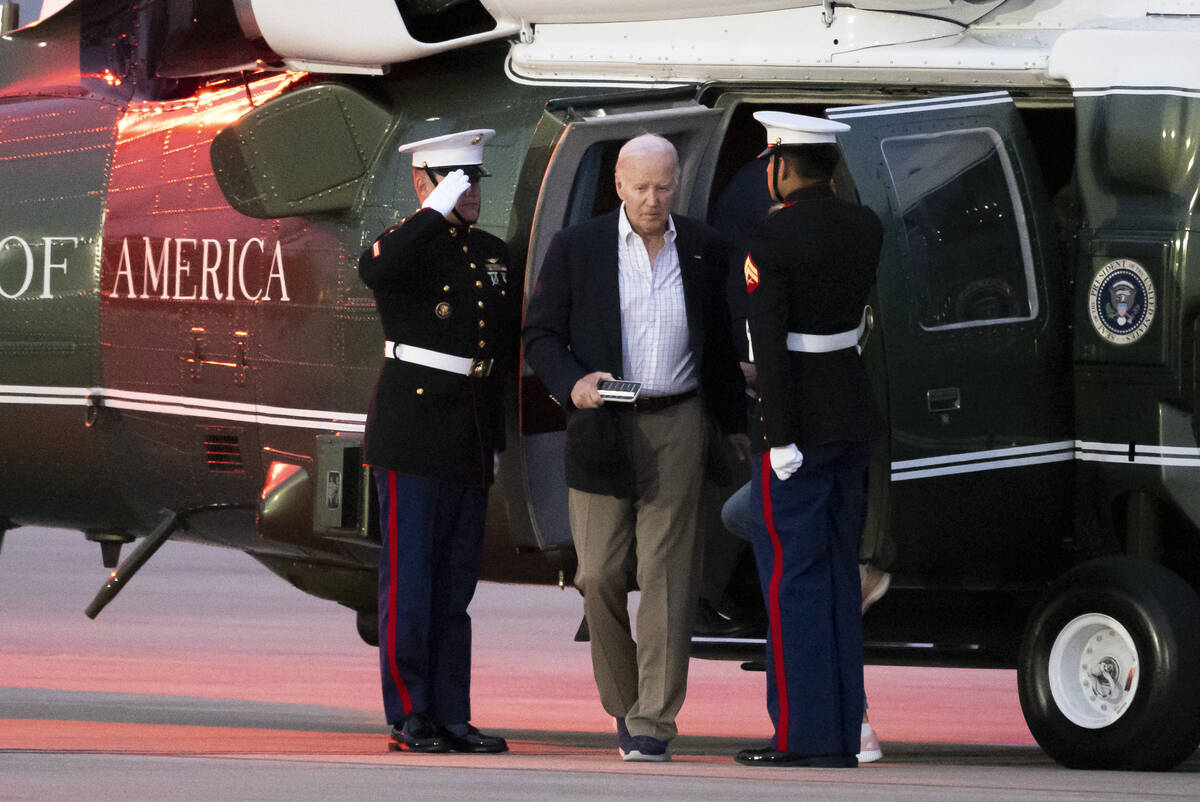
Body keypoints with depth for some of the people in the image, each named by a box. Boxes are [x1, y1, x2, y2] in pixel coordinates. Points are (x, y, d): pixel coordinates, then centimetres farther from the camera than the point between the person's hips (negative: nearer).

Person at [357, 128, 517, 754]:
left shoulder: (493, 255, 15)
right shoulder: (407, 245, -5)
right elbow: (376, 272, -32)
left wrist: (497, 437, 20)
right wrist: (437, 212, -27)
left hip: (471, 446, 7)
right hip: (412, 439, -7)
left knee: (455, 588, 8)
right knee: (408, 585, -4)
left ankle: (451, 718, 10)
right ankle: (409, 720, -1)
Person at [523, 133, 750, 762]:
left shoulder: (703, 250, 7)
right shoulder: (575, 249, 1)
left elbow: (719, 344, 16)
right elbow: (540, 334, 3)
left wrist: (734, 423, 19)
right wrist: (572, 384, -15)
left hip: (675, 427, 0)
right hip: (600, 429, 0)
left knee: (666, 574, -5)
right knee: (599, 575, -2)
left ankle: (653, 726, -5)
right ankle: (623, 703, 17)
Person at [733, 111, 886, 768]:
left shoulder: (770, 240, -15)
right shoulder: (865, 227, 5)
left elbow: (770, 345, -19)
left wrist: (781, 439, -19)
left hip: (798, 420, -7)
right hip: (854, 414, 7)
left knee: (790, 573, -4)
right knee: (837, 570, 11)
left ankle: (802, 733, -6)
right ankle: (844, 732, 11)